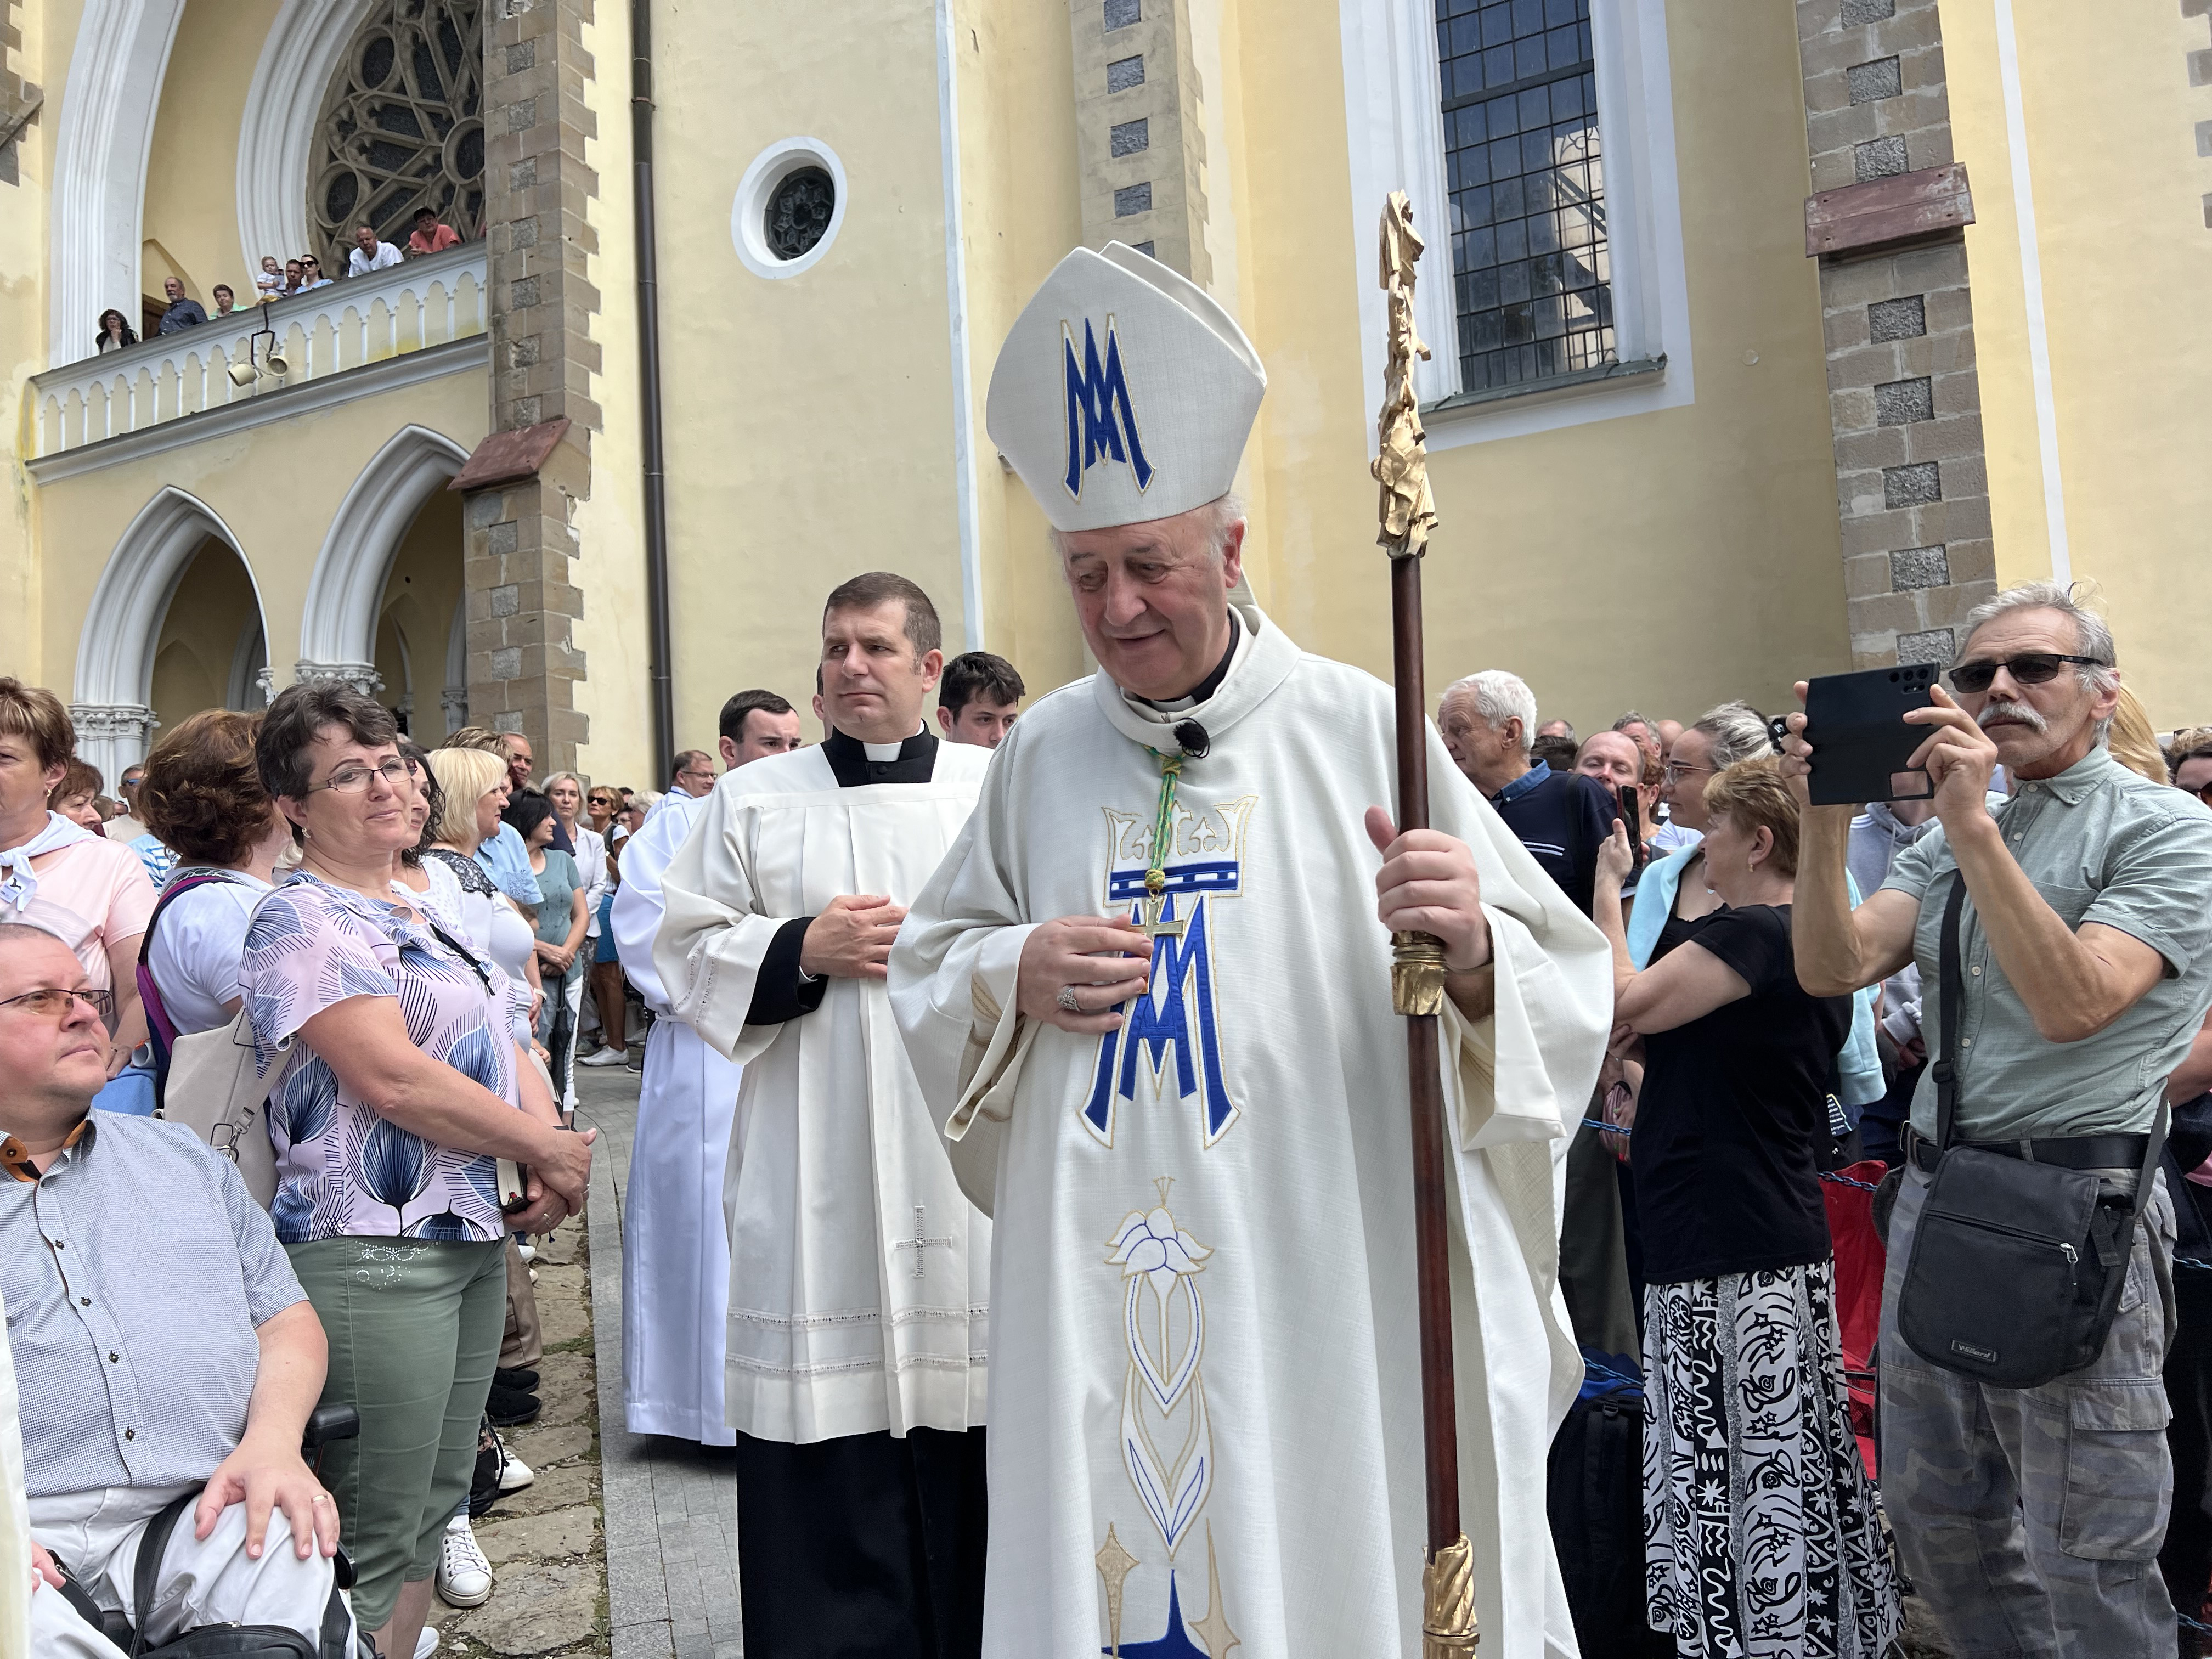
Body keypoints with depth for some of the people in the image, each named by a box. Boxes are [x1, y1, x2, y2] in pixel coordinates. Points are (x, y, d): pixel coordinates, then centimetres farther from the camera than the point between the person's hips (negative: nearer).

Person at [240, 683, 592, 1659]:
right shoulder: (302, 921, -11)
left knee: (436, 1504, 17)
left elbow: (501, 1042, 15)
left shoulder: (421, 915, 16)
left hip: (472, 1236, 9)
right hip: (373, 1252, -9)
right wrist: (548, 1149, -13)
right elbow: (392, 1078, -21)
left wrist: (549, 1153, -4)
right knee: (377, 1538, 0)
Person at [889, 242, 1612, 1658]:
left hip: (1332, 1289, -2)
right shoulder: (1045, 751, 5)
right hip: (1096, 1296, 3)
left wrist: (1474, 952, -27)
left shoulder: (1357, 729, -5)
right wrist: (1013, 979, -6)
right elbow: (930, 960, 14)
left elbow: (1570, 994, -5)